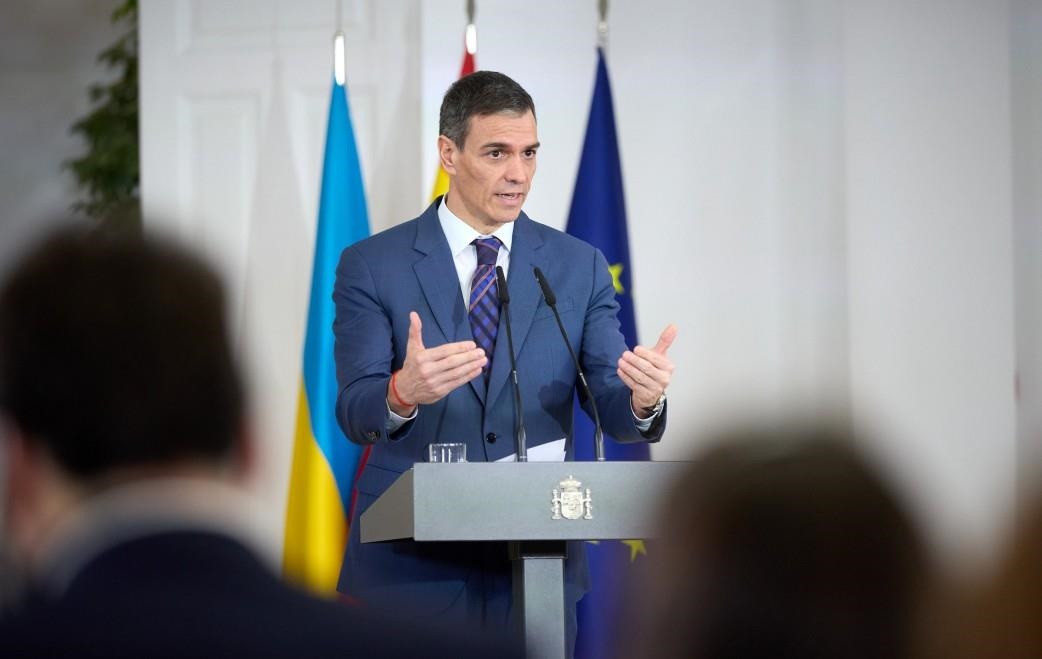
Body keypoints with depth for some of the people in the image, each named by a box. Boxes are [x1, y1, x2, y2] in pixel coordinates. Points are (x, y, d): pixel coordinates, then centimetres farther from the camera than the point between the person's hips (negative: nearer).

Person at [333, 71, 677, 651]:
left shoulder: (579, 267, 7)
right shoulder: (372, 266, 0)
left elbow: (610, 405, 0)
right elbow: (355, 412, -10)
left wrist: (642, 400, -25)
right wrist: (403, 393, -34)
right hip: (411, 569, -2)